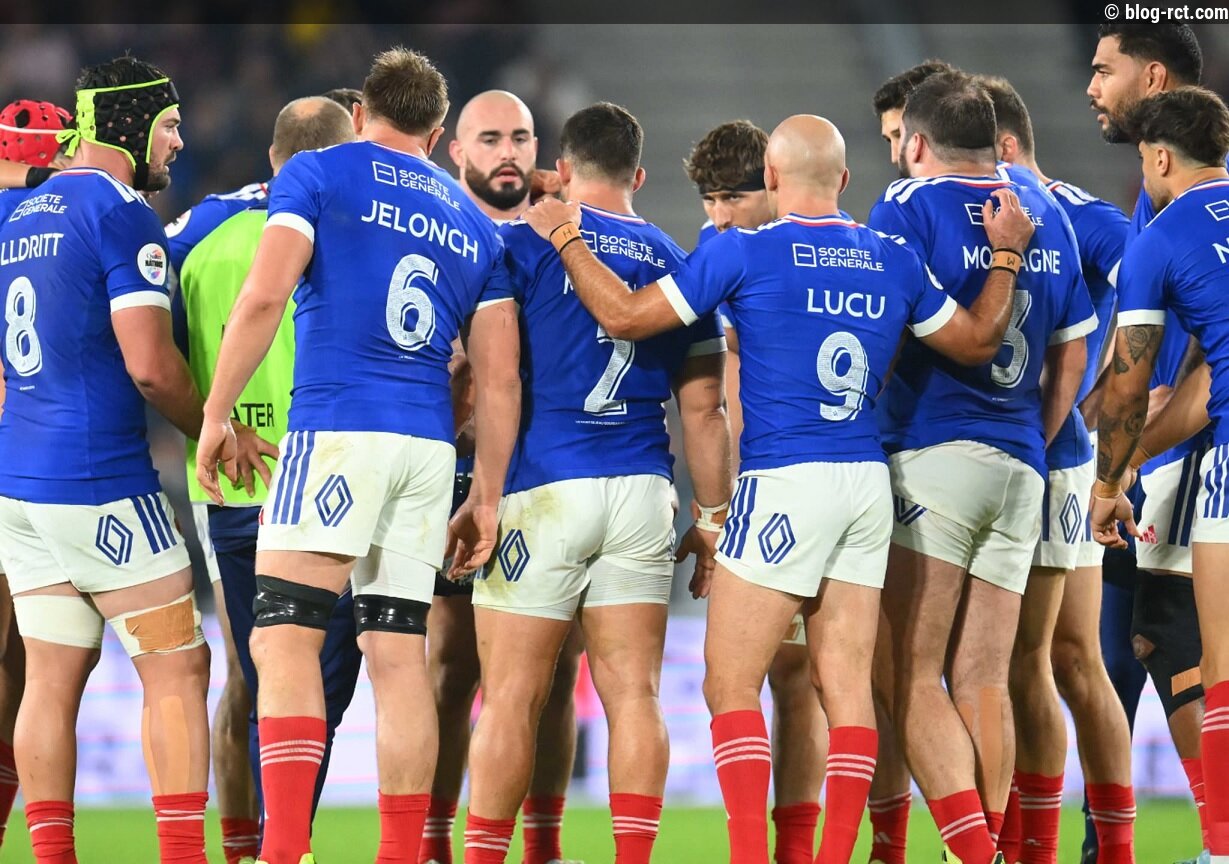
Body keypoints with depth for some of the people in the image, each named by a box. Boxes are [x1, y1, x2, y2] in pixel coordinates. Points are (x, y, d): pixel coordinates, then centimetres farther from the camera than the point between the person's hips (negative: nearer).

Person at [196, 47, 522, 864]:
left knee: (285, 640, -8)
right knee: (399, 655, 8)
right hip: (429, 450, 5)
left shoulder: (318, 174, 5)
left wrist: (216, 415, -3)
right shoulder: (473, 223, 19)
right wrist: (486, 500, 19)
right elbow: (500, 381, 14)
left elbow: (263, 298, -9)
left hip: (336, 431, -5)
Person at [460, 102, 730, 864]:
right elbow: (702, 410, 12)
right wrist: (716, 518, 17)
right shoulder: (676, 264, 13)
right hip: (642, 492, 3)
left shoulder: (525, 243, 1)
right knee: (635, 695, 2)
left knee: (511, 699, -1)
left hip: (545, 486, -3)